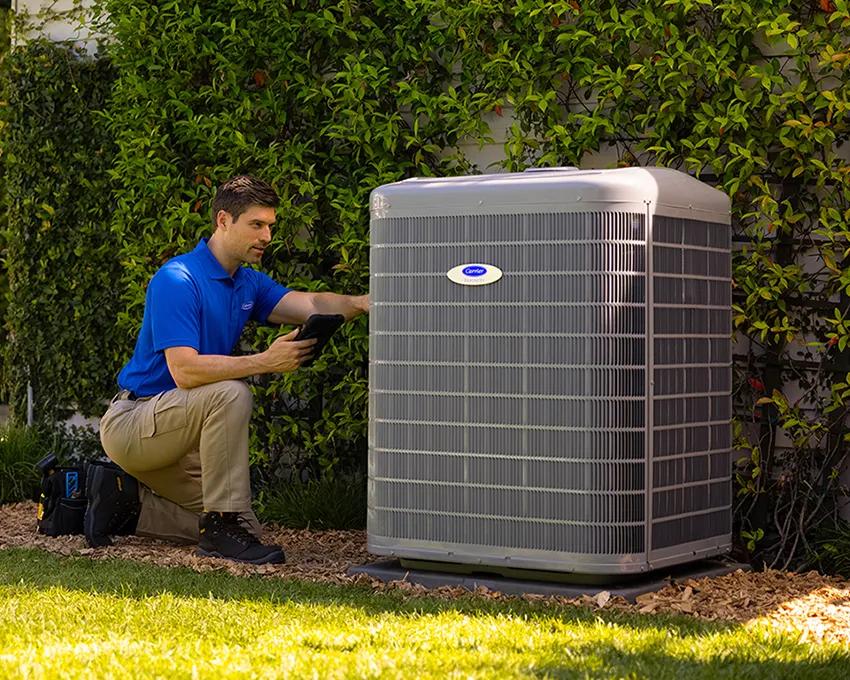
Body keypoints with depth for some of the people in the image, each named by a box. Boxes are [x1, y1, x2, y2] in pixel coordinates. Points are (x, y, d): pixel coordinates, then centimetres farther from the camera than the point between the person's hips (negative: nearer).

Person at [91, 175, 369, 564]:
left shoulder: (247, 283, 8)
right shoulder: (177, 280, -19)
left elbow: (310, 305, -9)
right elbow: (184, 371, -30)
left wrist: (361, 303, -30)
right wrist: (264, 362, -35)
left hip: (167, 430, 9)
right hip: (131, 423, -9)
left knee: (235, 523, 8)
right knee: (230, 394, -33)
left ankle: (125, 501, 13)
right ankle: (223, 526, -25)